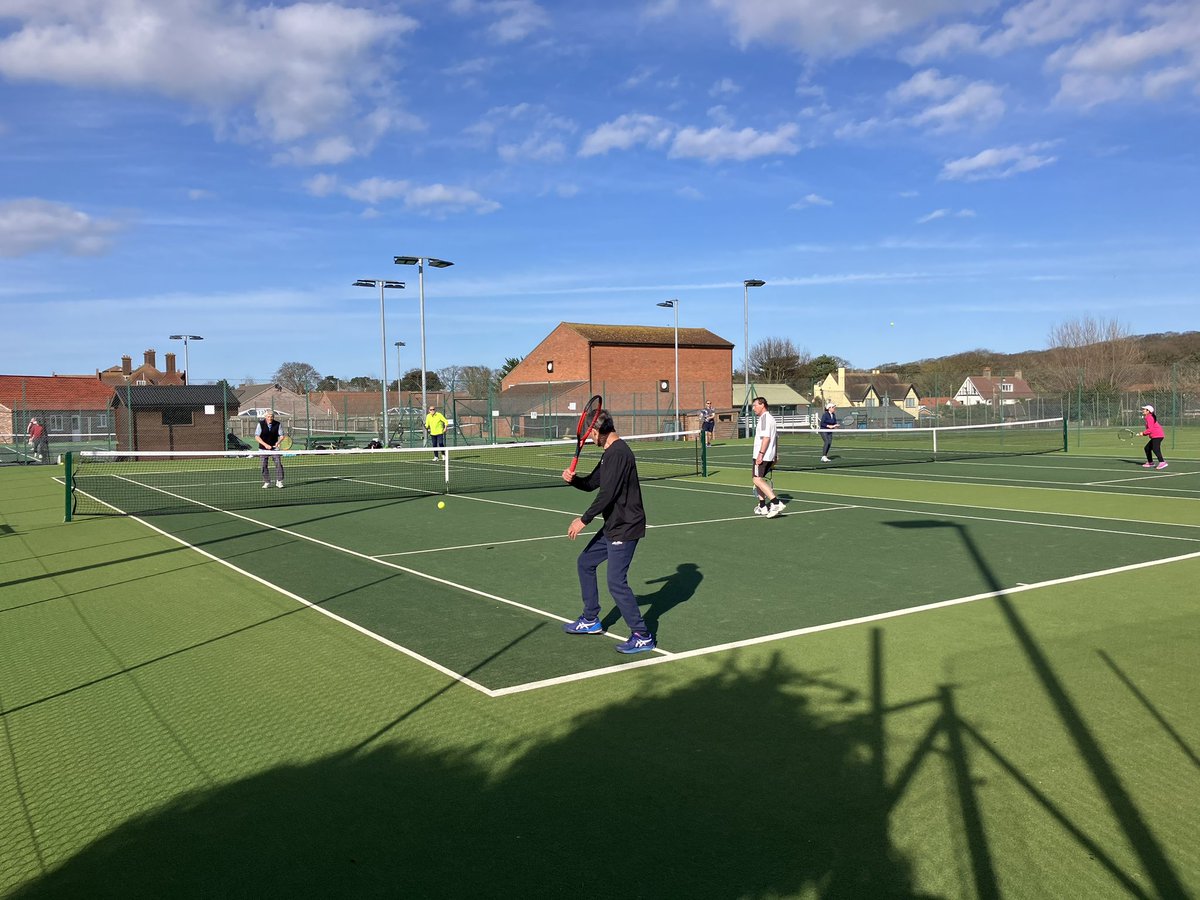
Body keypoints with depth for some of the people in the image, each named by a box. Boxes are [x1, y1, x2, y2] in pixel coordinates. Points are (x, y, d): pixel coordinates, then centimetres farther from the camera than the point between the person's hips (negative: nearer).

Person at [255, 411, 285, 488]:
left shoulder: (278, 424, -3)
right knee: (264, 465, 2)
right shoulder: (261, 424, -5)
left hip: (274, 447, 0)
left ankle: (279, 481, -3)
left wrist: (278, 442, -20)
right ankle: (267, 482, 12)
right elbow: (256, 437, -6)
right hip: (264, 448, 0)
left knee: (278, 463, -10)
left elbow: (281, 435, 2)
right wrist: (265, 444, -18)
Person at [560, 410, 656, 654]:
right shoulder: (609, 453, 13)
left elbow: (607, 494, -25)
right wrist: (573, 479, -3)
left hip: (625, 527, -11)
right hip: (613, 526, 11)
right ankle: (591, 620, 32)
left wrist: (584, 520, -17)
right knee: (585, 562, 20)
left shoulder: (618, 453, -20)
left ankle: (642, 636, 0)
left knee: (616, 582, -10)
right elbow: (591, 483, 18)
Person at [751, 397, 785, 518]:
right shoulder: (770, 418, 21)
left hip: (762, 456, -11)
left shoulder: (764, 418, -11)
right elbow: (776, 438, 24)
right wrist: (775, 456, 26)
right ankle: (763, 507, 19)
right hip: (770, 456, 11)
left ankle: (776, 503, -22)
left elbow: (766, 437, -21)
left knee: (757, 480, -16)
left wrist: (761, 454, -25)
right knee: (759, 480, 16)